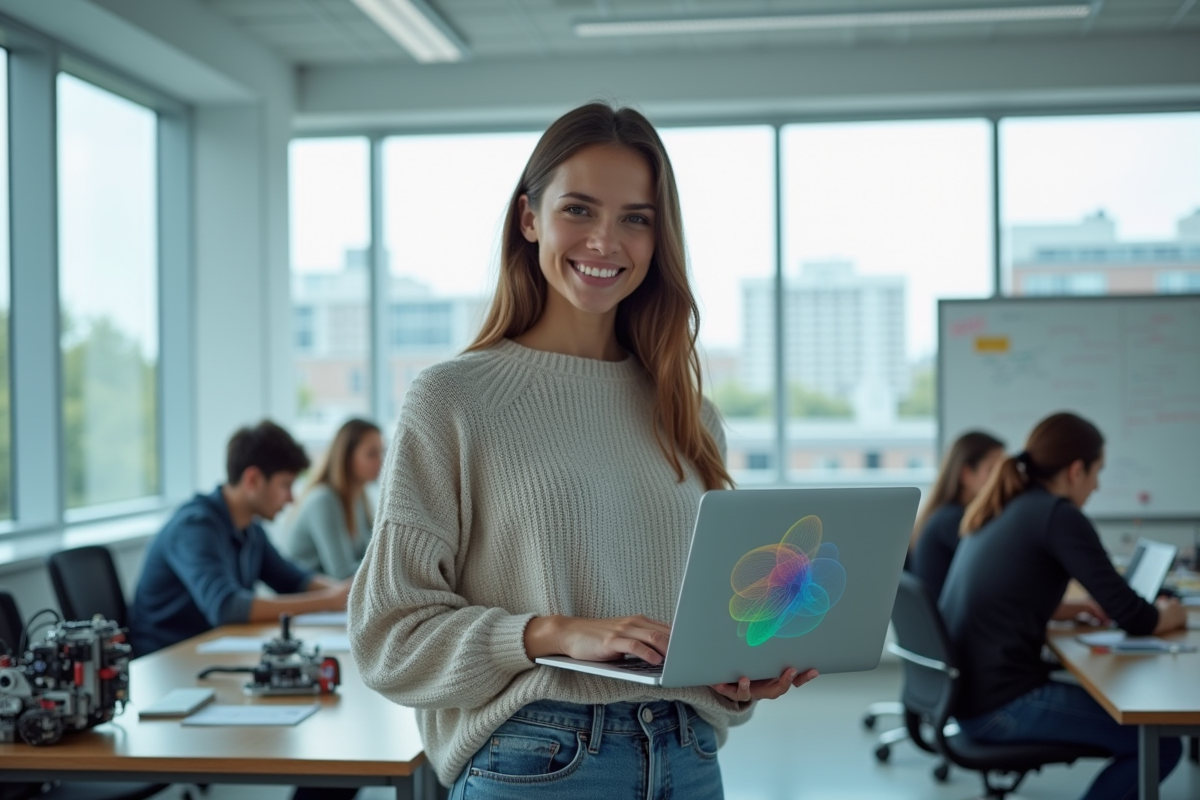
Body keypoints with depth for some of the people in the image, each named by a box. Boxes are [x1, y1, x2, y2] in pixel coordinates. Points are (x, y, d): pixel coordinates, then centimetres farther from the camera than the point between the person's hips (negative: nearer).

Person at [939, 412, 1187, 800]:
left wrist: (1082, 607, 19)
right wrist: (1168, 615, 9)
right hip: (1004, 705, -9)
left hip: (966, 694, 9)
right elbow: (1132, 617, -11)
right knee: (1160, 743, -3)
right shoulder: (1058, 515, -12)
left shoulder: (1000, 511, 13)